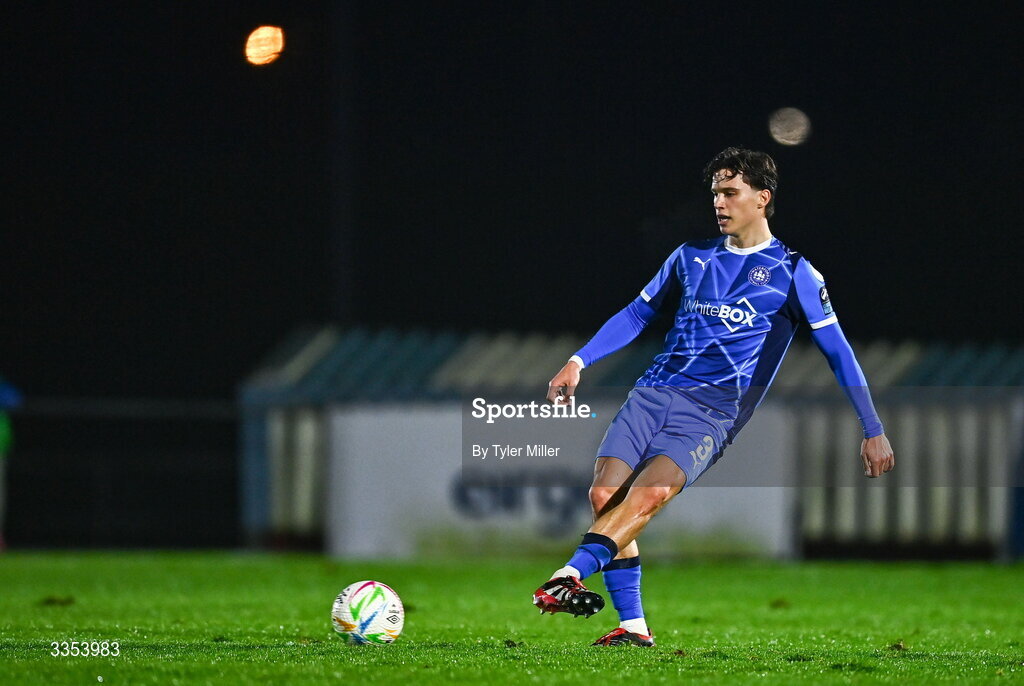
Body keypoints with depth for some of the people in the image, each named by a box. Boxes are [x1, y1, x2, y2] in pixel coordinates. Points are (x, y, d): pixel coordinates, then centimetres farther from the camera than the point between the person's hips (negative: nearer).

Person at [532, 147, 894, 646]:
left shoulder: (793, 273, 4)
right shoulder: (692, 257, 16)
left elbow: (838, 354, 4)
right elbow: (637, 314, 26)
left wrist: (873, 431, 0)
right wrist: (578, 361, 16)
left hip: (711, 413, -4)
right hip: (652, 394, 4)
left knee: (652, 490, -30)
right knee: (604, 493, -15)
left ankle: (573, 574, -44)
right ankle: (632, 626, -9)